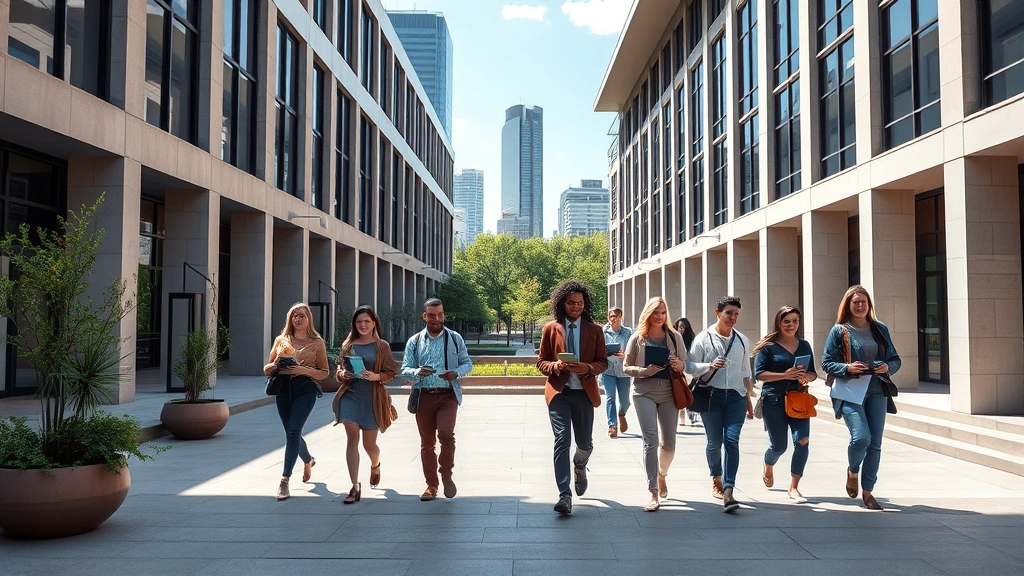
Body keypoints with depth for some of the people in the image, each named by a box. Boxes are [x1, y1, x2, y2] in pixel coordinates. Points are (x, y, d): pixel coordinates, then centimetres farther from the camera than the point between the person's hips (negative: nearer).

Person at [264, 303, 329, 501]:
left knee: (293, 431, -15)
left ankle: (284, 480, -14)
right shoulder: (281, 340, 12)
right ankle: (308, 460, 43)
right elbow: (266, 369, 14)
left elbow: (324, 372, 2)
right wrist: (276, 364, -9)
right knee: (292, 433, 14)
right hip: (283, 389, 4)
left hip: (305, 389, -4)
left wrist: (305, 370, -15)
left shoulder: (317, 342, 3)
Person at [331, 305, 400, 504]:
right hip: (350, 396, 1)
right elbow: (338, 370, 16)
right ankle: (355, 485, -7)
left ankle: (375, 465, 43)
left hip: (372, 398, -1)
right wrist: (342, 374, -7)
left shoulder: (382, 346, 1)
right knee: (352, 437, -12)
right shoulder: (347, 345, 8)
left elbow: (391, 373, 0)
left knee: (369, 444, 8)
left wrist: (376, 376, -19)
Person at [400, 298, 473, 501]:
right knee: (427, 442, 6)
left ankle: (446, 475, 3)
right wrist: (417, 373, -17)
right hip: (423, 395, 2)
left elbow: (467, 364, 10)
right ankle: (431, 485, 19)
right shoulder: (414, 341, 9)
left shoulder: (455, 338, 7)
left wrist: (455, 373, -12)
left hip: (447, 394, -2)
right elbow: (405, 369, 6)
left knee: (446, 433, -20)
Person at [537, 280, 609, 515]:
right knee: (562, 441, -12)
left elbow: (603, 362, 6)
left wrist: (588, 368, -16)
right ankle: (565, 496, -10)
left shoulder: (594, 330, 5)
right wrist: (556, 366, -17)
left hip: (584, 392, 2)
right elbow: (541, 362, 4)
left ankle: (580, 467, 48)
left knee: (585, 443, 12)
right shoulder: (550, 329, 3)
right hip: (558, 392, -2)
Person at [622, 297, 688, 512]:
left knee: (669, 443, 8)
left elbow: (685, 365, 11)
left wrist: (679, 365, -12)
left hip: (669, 393, 2)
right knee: (650, 439, -13)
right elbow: (626, 367, 5)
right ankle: (654, 493, -10)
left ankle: (662, 474, 40)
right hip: (644, 393, -2)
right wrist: (644, 371, -14)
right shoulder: (638, 338, 1)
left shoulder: (675, 337, 4)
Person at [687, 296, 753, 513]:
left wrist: (748, 398, 20)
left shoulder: (742, 340, 10)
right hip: (711, 395, -2)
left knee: (732, 440, -13)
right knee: (714, 442, 5)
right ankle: (716, 479, 31)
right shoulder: (703, 338, -1)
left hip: (736, 396, 2)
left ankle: (728, 491, -16)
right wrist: (710, 365, -19)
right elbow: (690, 366, -2)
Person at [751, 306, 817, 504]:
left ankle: (794, 487, 1)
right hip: (774, 400, -3)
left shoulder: (804, 345, 10)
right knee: (779, 445, 1)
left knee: (802, 441, -13)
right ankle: (768, 469, 38)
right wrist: (785, 375, -21)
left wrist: (806, 377, -12)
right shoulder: (768, 345, -3)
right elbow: (759, 374, -8)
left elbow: (813, 373, 12)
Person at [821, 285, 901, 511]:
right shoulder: (839, 331, 1)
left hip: (877, 391, 4)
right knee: (861, 437, -19)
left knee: (875, 443, 3)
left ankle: (868, 491, 16)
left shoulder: (880, 329, 11)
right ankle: (853, 471, 14)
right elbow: (826, 363, -1)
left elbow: (895, 359, 15)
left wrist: (887, 367, -7)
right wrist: (847, 368, -18)